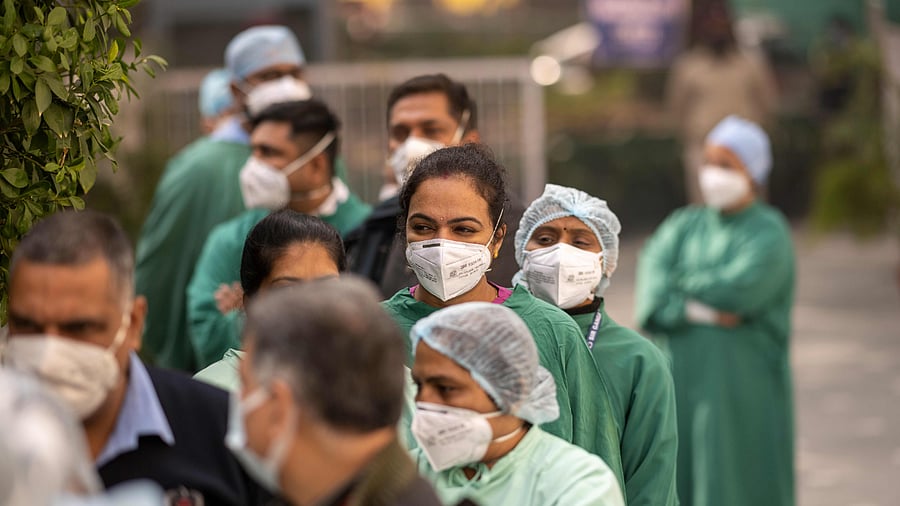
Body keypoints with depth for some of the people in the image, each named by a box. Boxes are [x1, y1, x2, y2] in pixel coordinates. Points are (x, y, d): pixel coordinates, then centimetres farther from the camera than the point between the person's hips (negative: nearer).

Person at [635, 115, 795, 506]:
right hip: (681, 385, 4)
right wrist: (698, 312, -17)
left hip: (743, 396, -4)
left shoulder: (769, 233, -2)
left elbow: (740, 289, -18)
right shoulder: (683, 225, 11)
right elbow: (651, 297, -1)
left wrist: (680, 287, -2)